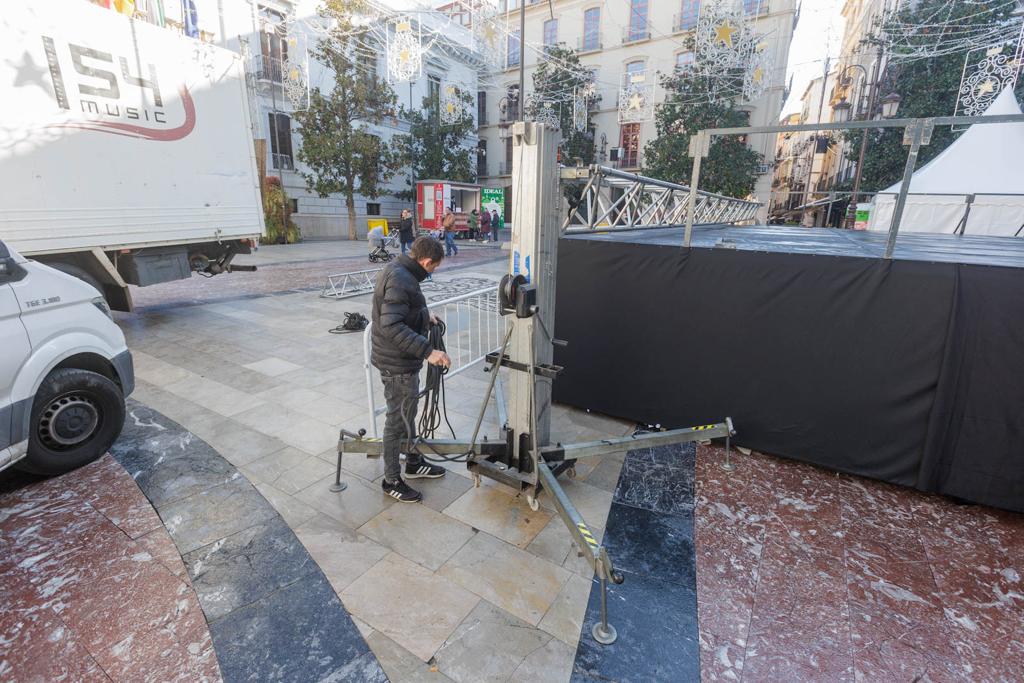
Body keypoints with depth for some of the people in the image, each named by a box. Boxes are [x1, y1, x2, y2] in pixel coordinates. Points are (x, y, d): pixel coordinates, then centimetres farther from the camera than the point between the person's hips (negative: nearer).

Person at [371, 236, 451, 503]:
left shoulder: (398, 270, 6)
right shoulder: (400, 280, -26)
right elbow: (392, 327, -33)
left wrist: (425, 315, 19)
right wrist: (428, 351, -35)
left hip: (402, 360, 10)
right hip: (397, 364, -10)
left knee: (407, 413, 22)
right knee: (397, 419, 5)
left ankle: (413, 463, 41)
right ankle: (391, 480, 23)